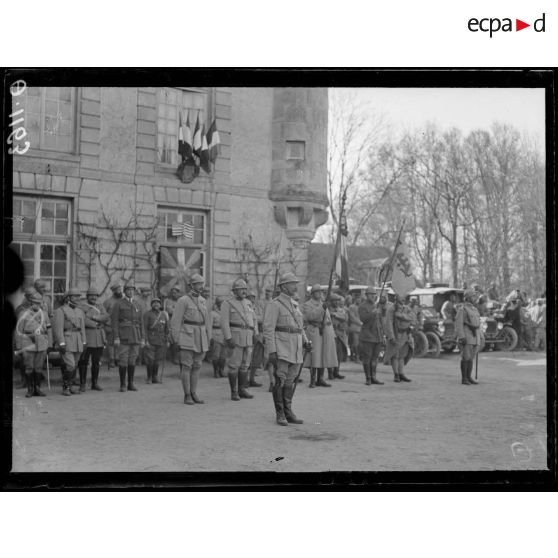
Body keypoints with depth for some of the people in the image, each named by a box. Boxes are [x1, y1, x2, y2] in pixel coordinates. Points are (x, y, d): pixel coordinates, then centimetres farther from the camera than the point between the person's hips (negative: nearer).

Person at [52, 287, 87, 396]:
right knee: (69, 365, -13)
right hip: (66, 342, -6)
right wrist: (61, 343, -18)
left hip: (78, 343, 7)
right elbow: (58, 328, -12)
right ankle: (65, 388, -1)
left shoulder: (80, 312, 16)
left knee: (74, 366, 8)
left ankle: (69, 386, 18)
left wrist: (84, 342, 11)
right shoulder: (60, 311, -5)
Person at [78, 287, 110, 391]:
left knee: (96, 362, 8)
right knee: (83, 362, -3)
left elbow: (107, 318, -1)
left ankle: (95, 383, 15)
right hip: (86, 338, -4)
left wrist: (94, 317, -11)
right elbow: (83, 320, -15)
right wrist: (96, 325, -9)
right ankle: (82, 384, 4)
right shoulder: (82, 307, 0)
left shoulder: (100, 307, 15)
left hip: (99, 338, 5)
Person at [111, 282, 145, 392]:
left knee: (132, 360, 6)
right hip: (123, 336, -4)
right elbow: (114, 322, -7)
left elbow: (140, 323, 14)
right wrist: (116, 338, -15)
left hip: (135, 337, 5)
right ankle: (122, 385, 2)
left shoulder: (136, 305, 14)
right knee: (123, 361, -5)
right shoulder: (118, 304, -1)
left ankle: (131, 384, 12)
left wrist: (143, 339, 7)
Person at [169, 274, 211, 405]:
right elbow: (175, 321, -9)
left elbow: (206, 320, 17)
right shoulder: (183, 300, -7)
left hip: (200, 338, 6)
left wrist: (208, 340, 13)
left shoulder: (202, 301, 13)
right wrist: (176, 340, -13)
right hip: (187, 337, -6)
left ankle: (194, 394, 12)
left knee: (196, 366, 7)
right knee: (186, 366, -4)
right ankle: (187, 396, 1)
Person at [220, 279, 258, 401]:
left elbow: (254, 320, 17)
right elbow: (224, 322, -10)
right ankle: (234, 392, 3)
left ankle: (242, 390, 15)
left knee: (245, 364, 8)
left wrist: (256, 335, 6)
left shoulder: (248, 304, 16)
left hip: (248, 338, 6)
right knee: (234, 364, -3)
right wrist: (228, 338, -18)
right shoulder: (227, 304, -4)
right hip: (235, 337, -6)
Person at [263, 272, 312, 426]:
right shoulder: (274, 305, -7)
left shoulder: (293, 305, 17)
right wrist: (272, 352, -19)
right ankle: (280, 414, 1)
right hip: (281, 348, -7)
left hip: (295, 349, 7)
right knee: (280, 380, -6)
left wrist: (306, 343, 6)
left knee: (290, 381, 9)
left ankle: (288, 412, 15)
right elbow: (268, 329, -12)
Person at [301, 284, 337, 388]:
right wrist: (321, 308, -23)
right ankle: (312, 380, -6)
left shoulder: (324, 304, 20)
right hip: (314, 332, -6)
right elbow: (310, 316, -17)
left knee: (323, 356, 5)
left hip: (326, 332, 6)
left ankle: (320, 379, 11)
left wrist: (332, 334, 16)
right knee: (314, 356, -10)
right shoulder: (307, 305, 0)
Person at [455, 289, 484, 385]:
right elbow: (459, 324, -14)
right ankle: (464, 379, -2)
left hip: (475, 337, 8)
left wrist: (480, 337, 16)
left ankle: (469, 377, 13)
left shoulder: (474, 309, 18)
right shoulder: (462, 309, -7)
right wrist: (461, 337, -21)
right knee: (466, 358, -6)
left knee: (471, 358, 9)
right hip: (466, 337, -8)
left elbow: (478, 324, 22)